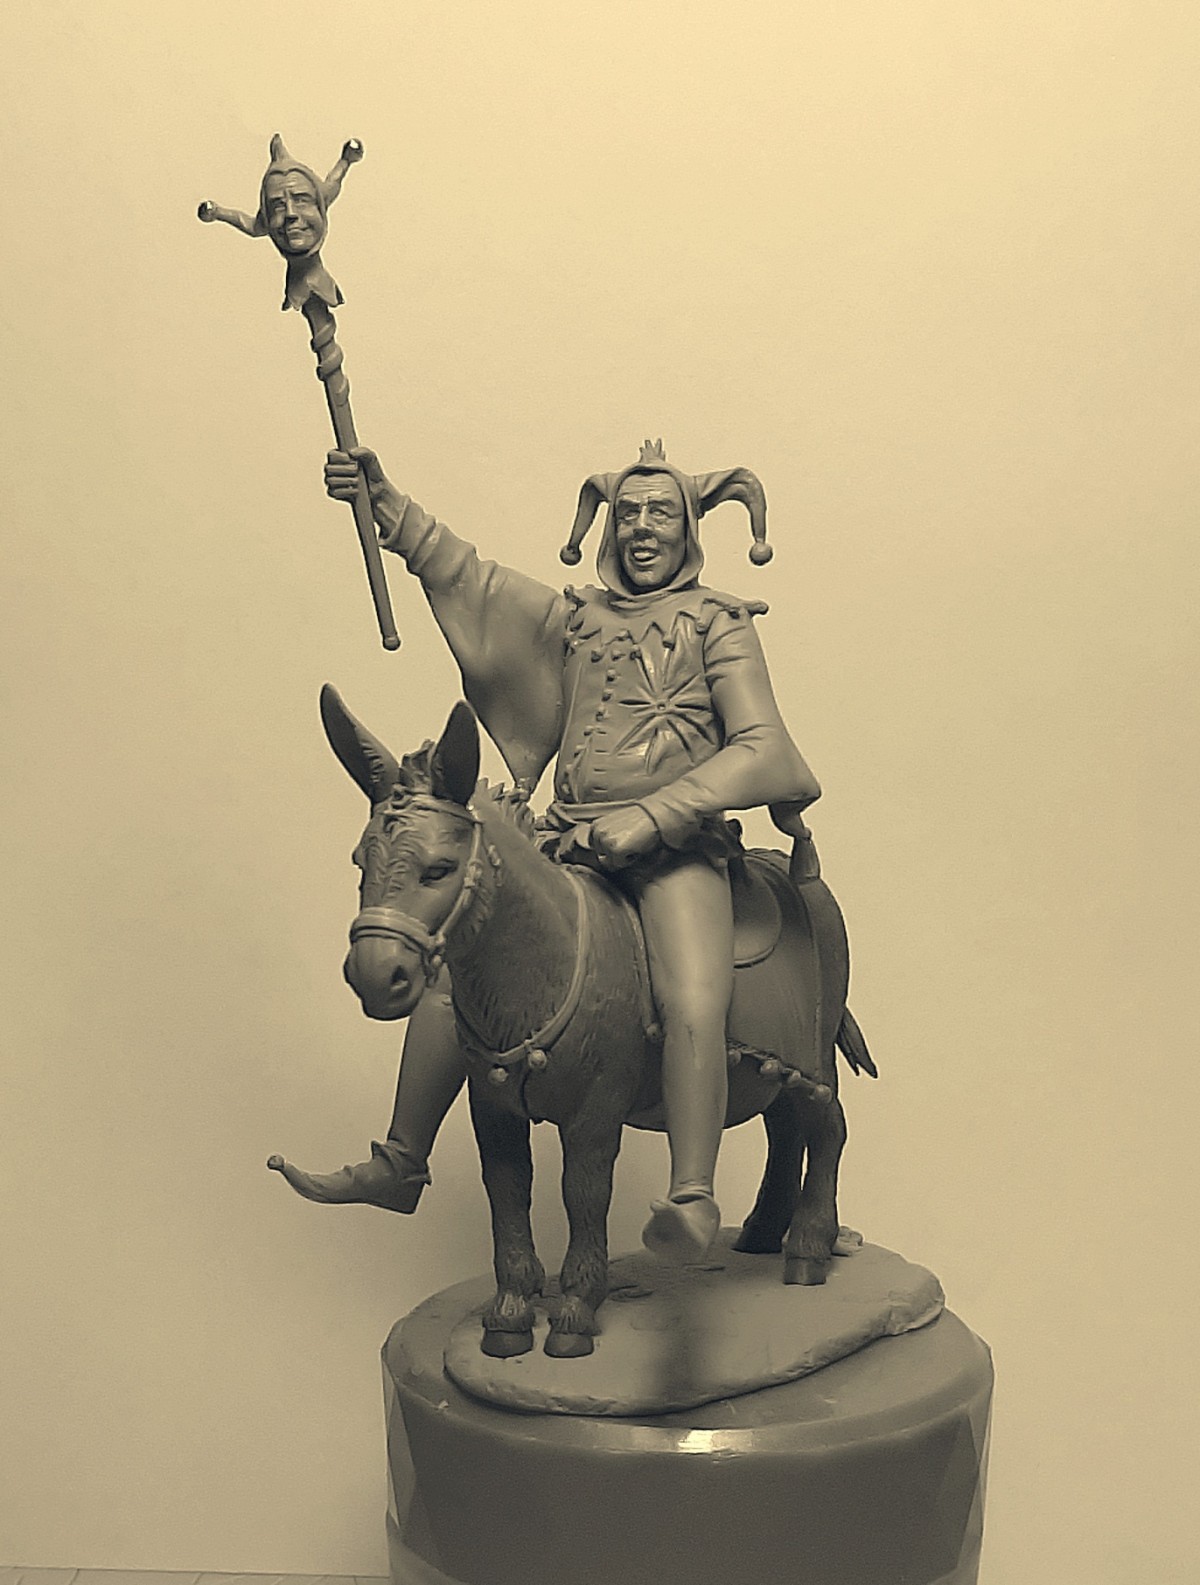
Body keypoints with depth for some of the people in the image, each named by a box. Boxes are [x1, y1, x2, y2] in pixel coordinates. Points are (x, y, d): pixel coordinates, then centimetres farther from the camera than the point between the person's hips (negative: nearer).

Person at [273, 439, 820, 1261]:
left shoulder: (717, 623, 6)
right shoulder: (576, 616, 18)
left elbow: (758, 745, -6)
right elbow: (461, 570, 15)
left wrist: (645, 818, -16)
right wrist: (386, 502, 1)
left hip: (676, 847, -4)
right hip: (571, 844, 4)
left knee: (695, 1006, -29)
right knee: (455, 973, -1)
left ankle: (693, 1202, -23)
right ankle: (401, 1165, 14)